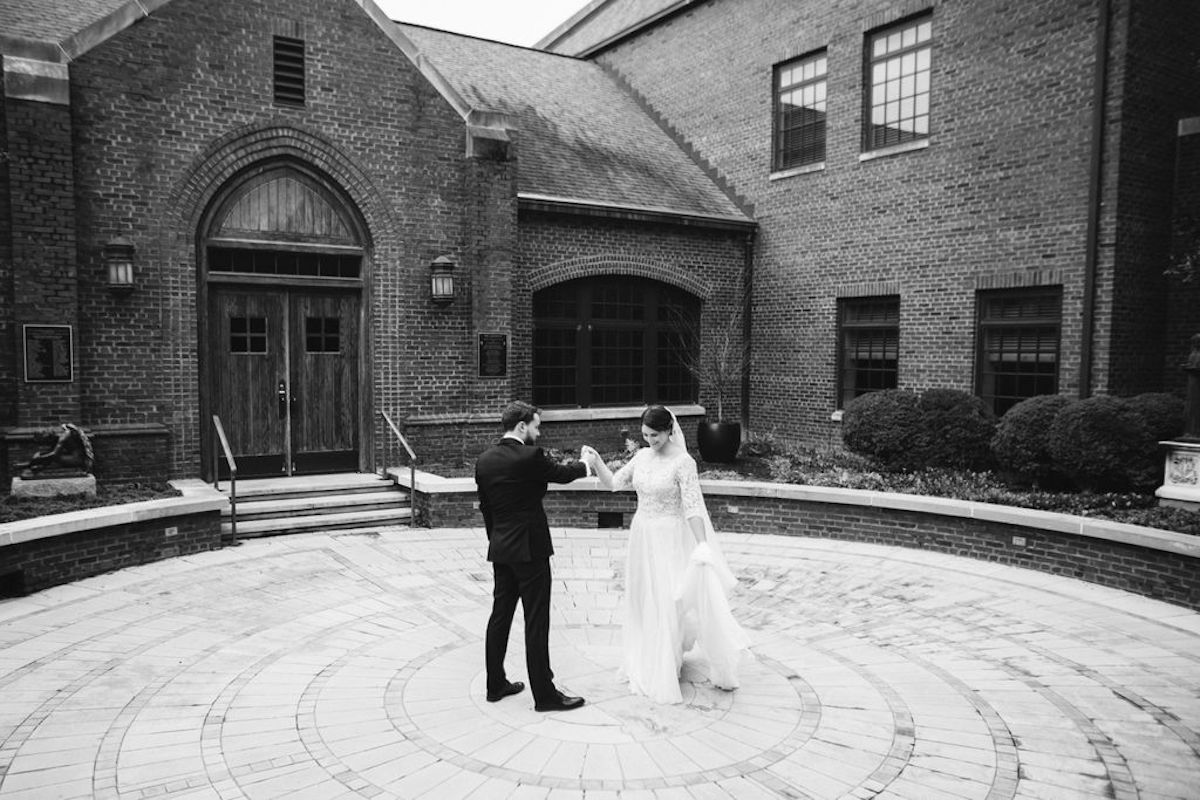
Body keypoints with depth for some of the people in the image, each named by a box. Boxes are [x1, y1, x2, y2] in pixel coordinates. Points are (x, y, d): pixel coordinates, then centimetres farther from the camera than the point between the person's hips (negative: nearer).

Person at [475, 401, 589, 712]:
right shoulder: (530, 456, -17)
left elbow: (485, 505, 11)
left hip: (500, 549, 8)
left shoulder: (484, 460, 5)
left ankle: (496, 684, 25)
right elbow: (560, 474, -1)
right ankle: (544, 694, 6)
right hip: (530, 548, -7)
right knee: (536, 622, -1)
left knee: (500, 615, 15)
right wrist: (586, 466, 18)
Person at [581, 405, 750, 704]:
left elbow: (693, 508, -19)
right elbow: (614, 483, 8)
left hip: (669, 539, -6)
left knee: (667, 603, 0)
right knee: (644, 601, 17)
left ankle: (664, 676, 15)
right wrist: (596, 462, -7)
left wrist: (702, 546, -25)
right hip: (642, 537, 6)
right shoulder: (642, 456, 4)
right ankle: (646, 665, 35)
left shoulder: (683, 462, -15)